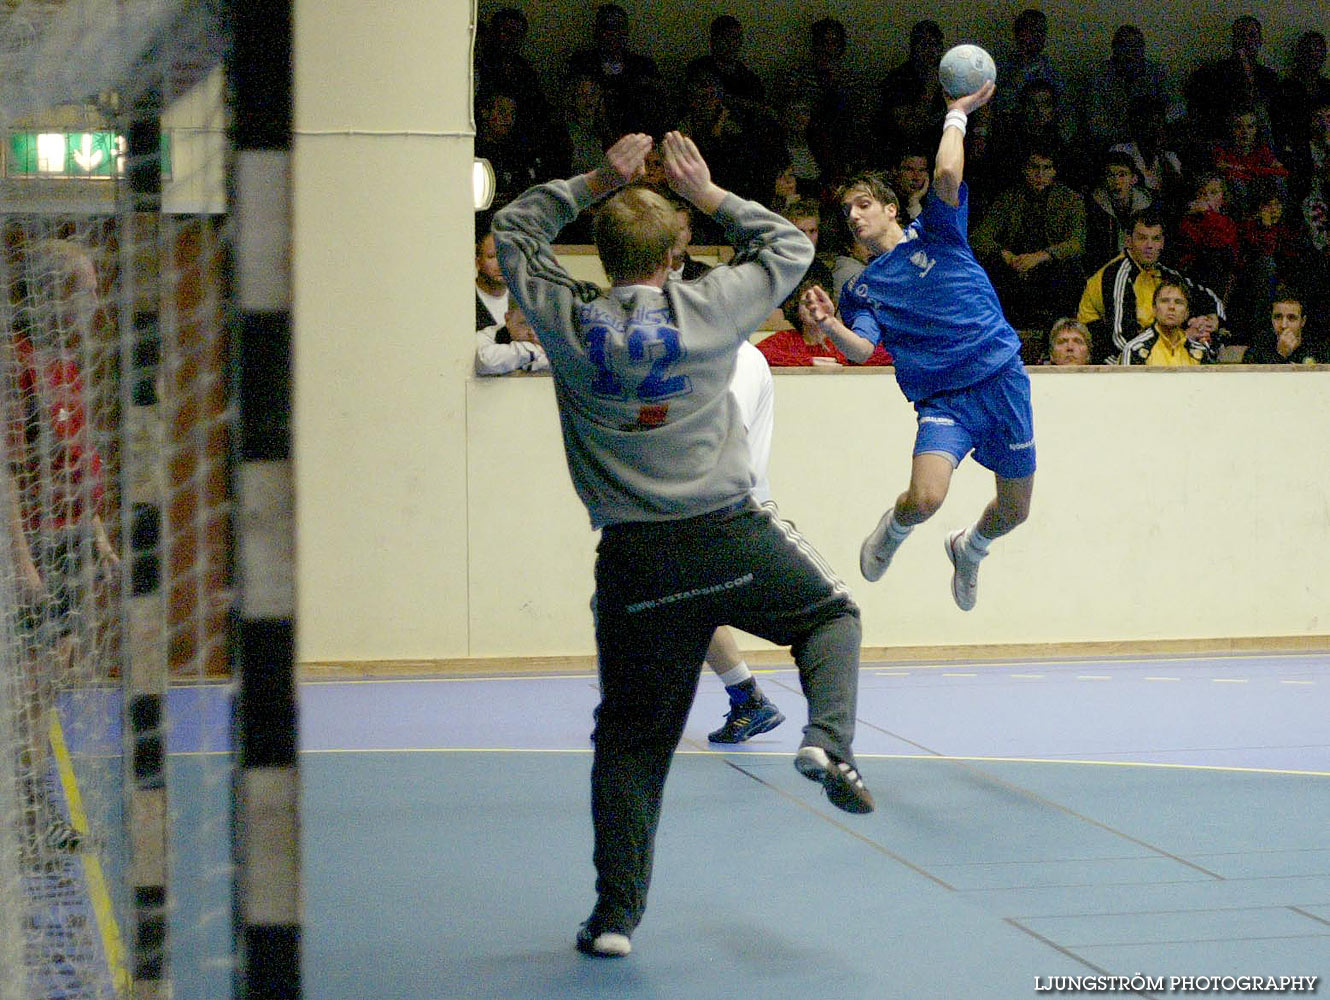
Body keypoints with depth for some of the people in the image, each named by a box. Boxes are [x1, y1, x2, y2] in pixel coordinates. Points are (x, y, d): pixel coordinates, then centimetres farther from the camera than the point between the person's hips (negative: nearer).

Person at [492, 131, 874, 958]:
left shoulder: (567, 321, -2)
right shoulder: (706, 310, -4)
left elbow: (514, 229, 17)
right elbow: (790, 247, 14)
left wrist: (596, 183, 14)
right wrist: (710, 194, 16)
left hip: (636, 562, 1)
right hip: (731, 537, -1)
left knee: (631, 737, 7)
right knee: (832, 612, 26)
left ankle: (617, 912, 5)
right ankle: (829, 738, 0)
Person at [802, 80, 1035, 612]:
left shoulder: (932, 233, 9)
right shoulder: (861, 289, 12)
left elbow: (947, 174, -9)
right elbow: (861, 349, -4)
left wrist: (957, 115, 1)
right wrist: (829, 324, -22)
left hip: (1000, 377, 0)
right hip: (941, 397, 0)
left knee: (1014, 512, 7)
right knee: (924, 498, -24)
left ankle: (968, 548, 42)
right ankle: (892, 530, 14)